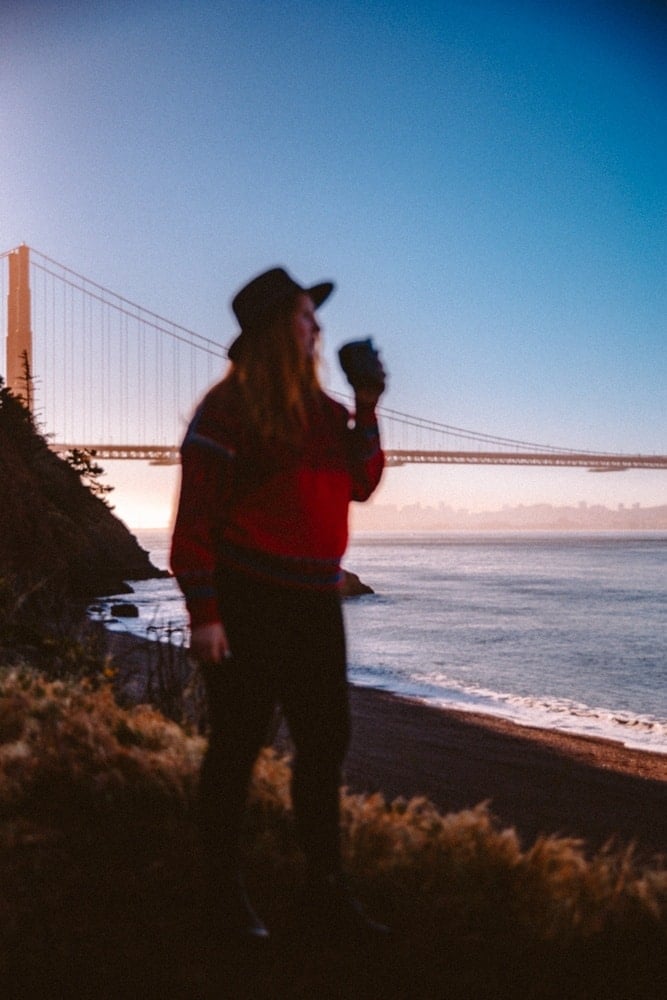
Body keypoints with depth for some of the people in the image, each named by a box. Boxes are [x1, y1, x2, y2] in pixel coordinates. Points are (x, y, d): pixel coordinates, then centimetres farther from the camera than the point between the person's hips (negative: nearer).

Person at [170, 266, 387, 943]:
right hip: (247, 602, -7)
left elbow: (360, 486, 13)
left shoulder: (323, 409, 12)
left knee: (325, 742, 12)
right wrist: (204, 614, -18)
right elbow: (194, 517, -13)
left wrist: (366, 409, 4)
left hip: (314, 604, 8)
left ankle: (326, 891, 25)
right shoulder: (230, 406, -10)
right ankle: (228, 894, 20)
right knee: (237, 745, 4)